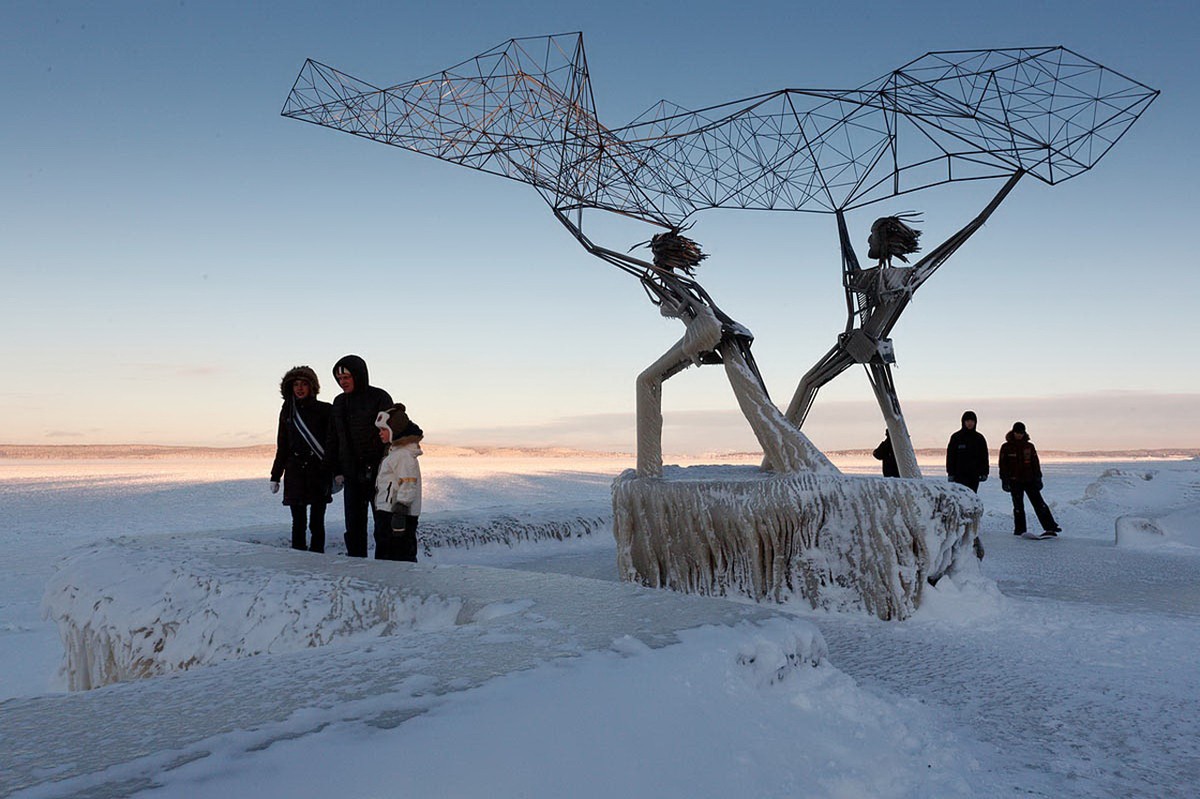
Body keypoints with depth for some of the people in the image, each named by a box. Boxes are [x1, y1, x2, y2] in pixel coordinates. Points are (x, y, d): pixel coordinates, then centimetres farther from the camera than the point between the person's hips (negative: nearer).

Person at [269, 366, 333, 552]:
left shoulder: (324, 410, 2)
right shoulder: (287, 411, 14)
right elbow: (282, 446, 19)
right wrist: (275, 476, 16)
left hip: (319, 469, -3)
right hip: (295, 471, 3)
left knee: (316, 522, -2)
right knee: (298, 521, 0)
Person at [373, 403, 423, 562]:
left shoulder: (404, 455, -15)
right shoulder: (393, 452, 18)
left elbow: (408, 485, -21)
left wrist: (400, 510, -23)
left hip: (398, 513, -11)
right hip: (386, 512, 11)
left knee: (401, 555, -10)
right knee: (383, 555, 15)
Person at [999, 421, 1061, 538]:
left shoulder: (1029, 446, 9)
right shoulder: (1006, 447, 2)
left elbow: (1035, 463, 11)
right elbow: (1003, 465, 1)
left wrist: (1038, 478, 5)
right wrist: (1005, 480, -6)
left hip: (1030, 480, 2)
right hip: (1015, 481, -1)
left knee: (1039, 503, -3)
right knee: (1018, 506, 1)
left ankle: (1051, 527, -3)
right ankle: (1020, 530, 7)